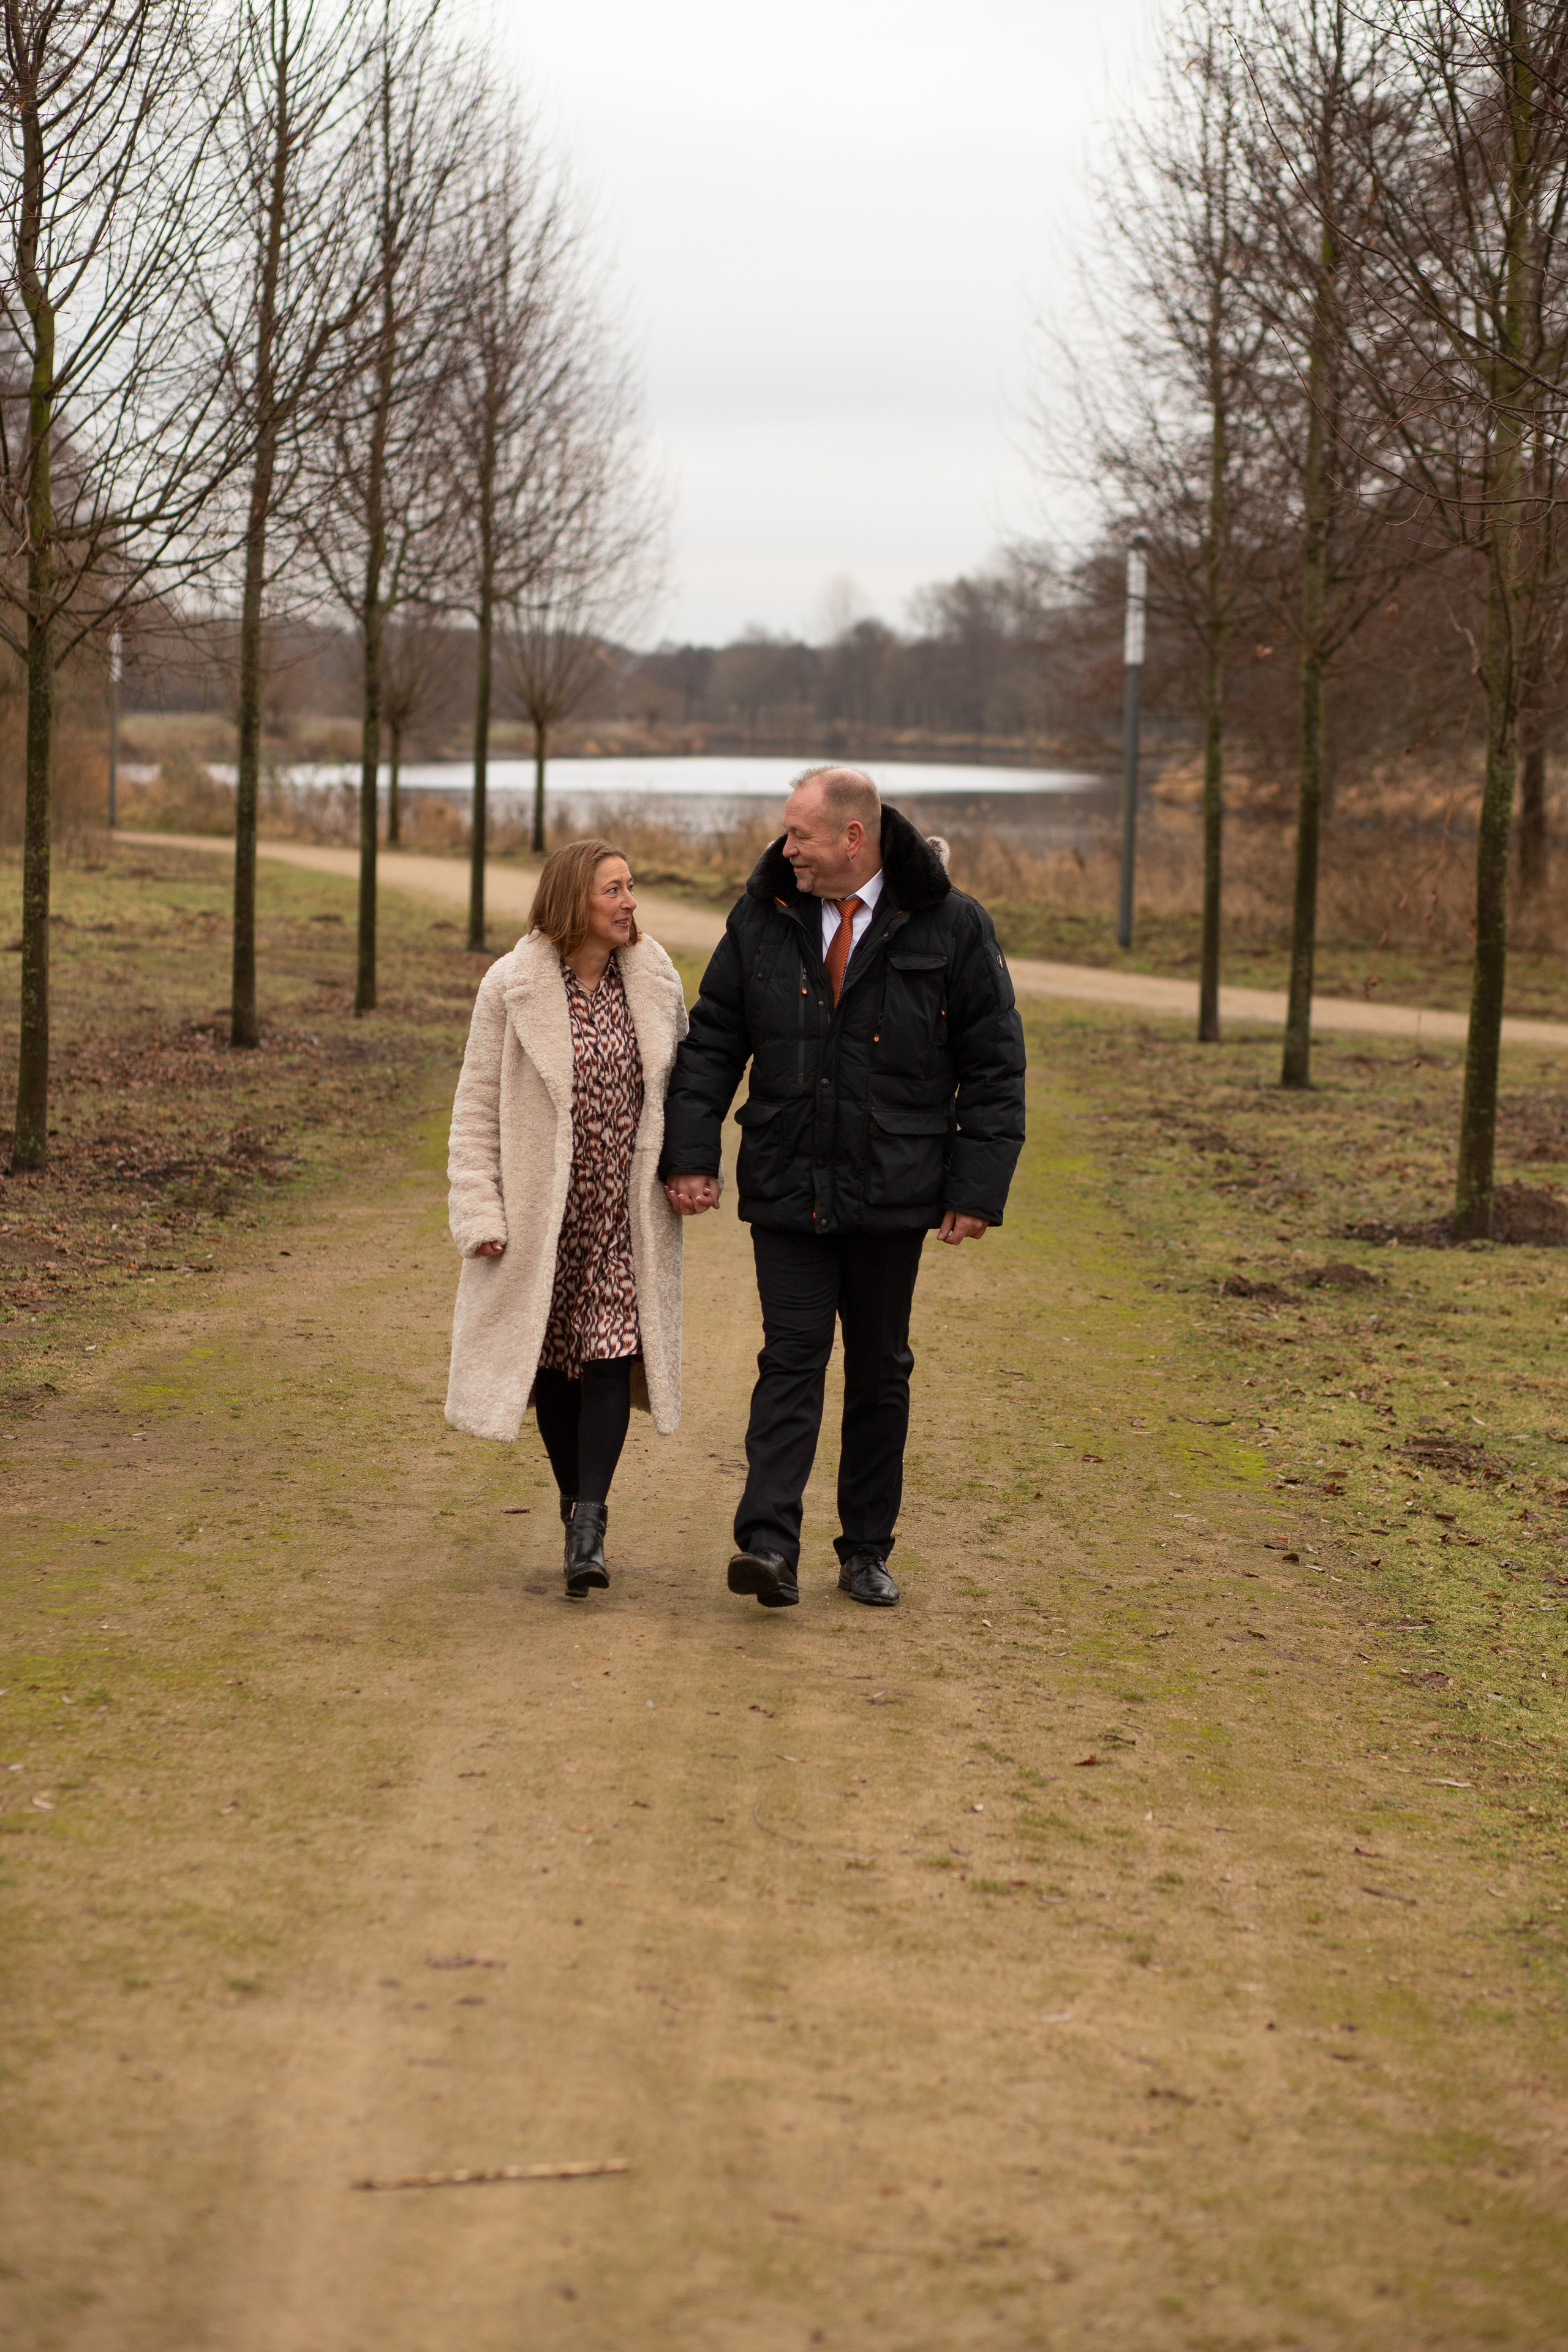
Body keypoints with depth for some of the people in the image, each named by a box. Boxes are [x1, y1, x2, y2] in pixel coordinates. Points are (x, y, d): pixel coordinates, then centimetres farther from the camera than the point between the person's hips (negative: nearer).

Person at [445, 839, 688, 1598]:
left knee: (611, 1354, -10)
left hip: (627, 1212, 1)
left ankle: (589, 1526, -12)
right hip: (542, 1210, -1)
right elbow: (478, 1107, -4)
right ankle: (576, 1503, 25)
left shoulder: (654, 980, 1)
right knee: (554, 1360, 7)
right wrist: (480, 1212, -10)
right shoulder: (512, 988, -6)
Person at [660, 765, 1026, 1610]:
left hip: (892, 1193, -1)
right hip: (785, 1187, 1)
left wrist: (977, 1187, -6)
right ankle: (768, 1544, -13)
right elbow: (711, 1042, 7)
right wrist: (690, 1154, -3)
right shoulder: (761, 920, 4)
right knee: (791, 1357, -7)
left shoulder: (952, 928, -3)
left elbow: (993, 1065, -1)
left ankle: (866, 1550, 18)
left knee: (879, 1370, 8)